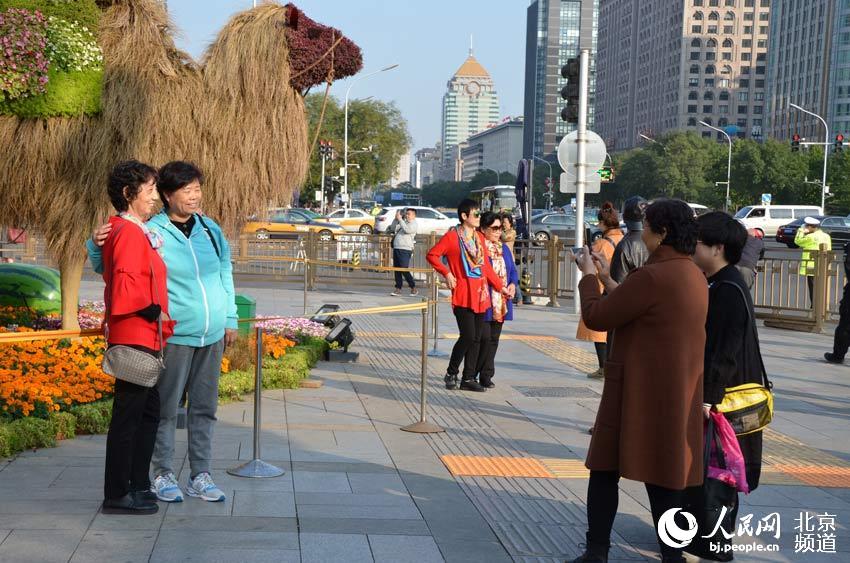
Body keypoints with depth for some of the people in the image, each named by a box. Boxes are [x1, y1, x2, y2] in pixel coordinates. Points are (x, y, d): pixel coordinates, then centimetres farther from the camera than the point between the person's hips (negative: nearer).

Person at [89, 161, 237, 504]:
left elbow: (225, 276, 18)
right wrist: (96, 244, -21)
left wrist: (230, 320, 15)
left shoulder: (211, 230, 9)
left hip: (212, 336, 5)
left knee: (204, 408, 11)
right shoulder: (151, 233, -7)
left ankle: (200, 476, 19)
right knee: (166, 407, 0)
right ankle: (163, 475, 14)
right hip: (174, 335, -5)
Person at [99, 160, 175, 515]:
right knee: (128, 415, -4)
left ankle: (138, 485, 26)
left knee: (148, 412, 17)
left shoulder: (138, 232, 18)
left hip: (143, 338, 11)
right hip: (135, 338, -11)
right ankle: (117, 495, 2)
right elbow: (124, 282, -24)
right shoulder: (129, 232, -14)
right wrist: (151, 309, -15)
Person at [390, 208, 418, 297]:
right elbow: (393, 228, 15)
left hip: (405, 250, -8)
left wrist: (400, 219, -16)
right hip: (396, 249, 8)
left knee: (404, 270, -10)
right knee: (397, 270, 6)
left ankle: (414, 288, 1)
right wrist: (396, 219, 3)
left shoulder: (413, 224, -2)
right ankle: (398, 289, 10)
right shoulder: (403, 223, 20)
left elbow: (407, 230, -20)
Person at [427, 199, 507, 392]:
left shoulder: (479, 237, 13)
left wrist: (500, 286, 17)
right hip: (463, 295, -7)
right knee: (468, 336, -11)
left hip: (480, 294, 7)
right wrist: (447, 273, -12)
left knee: (476, 338, 6)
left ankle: (468, 378, 14)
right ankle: (451, 373, 8)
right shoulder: (452, 236, -5)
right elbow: (431, 255, -5)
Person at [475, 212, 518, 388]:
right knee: (484, 337, -9)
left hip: (501, 302, 7)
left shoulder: (504, 248, 15)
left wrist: (513, 284, -1)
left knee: (493, 339, 9)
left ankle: (486, 375, 16)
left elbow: (512, 270, 19)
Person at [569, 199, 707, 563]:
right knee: (666, 476, 12)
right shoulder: (693, 276, 9)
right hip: (680, 393, 8)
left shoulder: (653, 276, -20)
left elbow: (596, 317, -16)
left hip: (640, 393, -8)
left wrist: (589, 276, 1)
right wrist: (607, 279, 20)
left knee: (605, 469, 5)